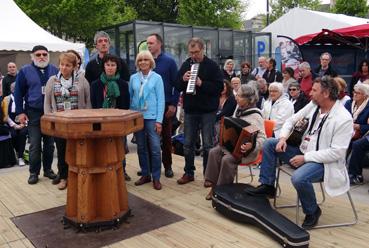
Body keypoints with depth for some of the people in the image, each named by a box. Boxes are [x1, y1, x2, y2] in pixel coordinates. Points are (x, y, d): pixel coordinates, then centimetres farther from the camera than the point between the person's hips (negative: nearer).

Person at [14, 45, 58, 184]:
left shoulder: (55, 70, 6)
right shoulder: (25, 71, 1)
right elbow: (18, 93, 1)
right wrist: (20, 112, -5)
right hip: (33, 113, -2)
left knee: (49, 144, 9)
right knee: (35, 145, 1)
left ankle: (48, 169, 22)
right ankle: (34, 172, 13)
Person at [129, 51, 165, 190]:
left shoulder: (157, 78, -1)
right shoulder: (133, 78, 6)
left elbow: (161, 100, -3)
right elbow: (129, 97, 10)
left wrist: (159, 120, -9)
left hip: (152, 117, -3)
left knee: (155, 148, -6)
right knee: (141, 148, 10)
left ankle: (156, 177, 6)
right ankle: (145, 175, 22)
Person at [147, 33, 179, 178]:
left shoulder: (169, 61, -3)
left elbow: (176, 84, -4)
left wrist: (173, 104, -11)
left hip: (165, 105, -2)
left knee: (166, 136, 8)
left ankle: (167, 166, 19)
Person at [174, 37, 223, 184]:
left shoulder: (212, 66, -5)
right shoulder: (185, 65, 6)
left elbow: (219, 87, -12)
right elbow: (177, 86, 7)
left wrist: (202, 83, -23)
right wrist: (183, 79, -14)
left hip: (207, 111, -4)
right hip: (190, 110, 4)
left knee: (208, 145, 4)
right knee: (188, 144, 10)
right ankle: (189, 173, 24)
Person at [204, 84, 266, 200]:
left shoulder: (255, 116, -19)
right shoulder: (239, 108, 4)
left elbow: (262, 139, -23)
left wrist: (252, 146, -40)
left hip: (244, 151, -7)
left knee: (227, 159, -30)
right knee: (214, 152, -16)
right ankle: (213, 184, -10)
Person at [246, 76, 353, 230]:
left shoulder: (343, 119, -21)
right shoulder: (313, 105, -1)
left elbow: (337, 152, -24)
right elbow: (292, 120, 10)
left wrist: (305, 158, -23)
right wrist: (283, 138, -8)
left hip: (323, 161, -7)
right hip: (304, 152, 7)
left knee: (299, 177, -35)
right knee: (269, 143, 0)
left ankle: (312, 211, -4)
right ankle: (267, 186, 9)